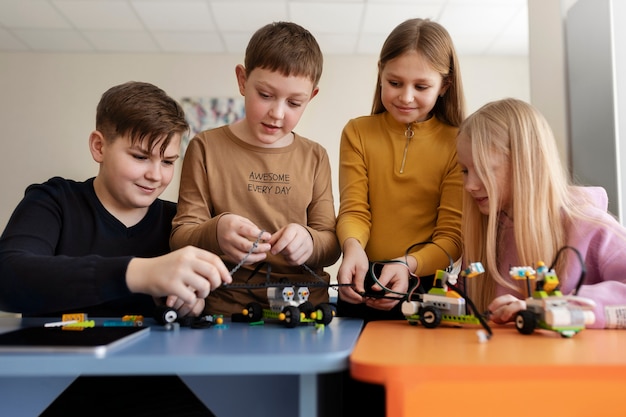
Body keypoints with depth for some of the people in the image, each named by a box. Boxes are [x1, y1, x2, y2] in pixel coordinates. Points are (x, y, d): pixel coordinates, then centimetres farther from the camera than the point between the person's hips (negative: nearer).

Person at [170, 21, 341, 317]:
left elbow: (331, 244, 7)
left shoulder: (314, 157, 10)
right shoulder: (206, 147, 4)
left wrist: (308, 241, -16)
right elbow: (180, 238, 0)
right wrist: (215, 233, -22)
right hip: (226, 308, -1)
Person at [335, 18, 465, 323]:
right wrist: (353, 247, -23)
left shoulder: (457, 143, -2)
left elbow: (452, 234, -5)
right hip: (362, 288, 1)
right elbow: (354, 210, -2)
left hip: (430, 289, -1)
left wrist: (408, 265, -23)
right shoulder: (357, 132, 4)